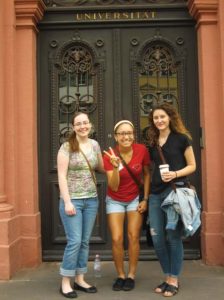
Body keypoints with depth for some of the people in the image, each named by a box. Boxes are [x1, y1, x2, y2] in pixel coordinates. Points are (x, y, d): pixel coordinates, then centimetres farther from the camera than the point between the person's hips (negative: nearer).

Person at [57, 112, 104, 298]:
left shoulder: (95, 145, 7)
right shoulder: (67, 147, -7)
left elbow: (101, 168, 20)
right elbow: (61, 176, -11)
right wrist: (67, 201, -15)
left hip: (91, 200, 5)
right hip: (72, 200, -5)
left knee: (85, 241, 10)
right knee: (74, 241, -6)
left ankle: (80, 280, 23)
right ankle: (65, 283, 9)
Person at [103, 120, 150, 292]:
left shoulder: (142, 150, -18)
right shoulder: (109, 156, -22)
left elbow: (147, 174, -1)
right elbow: (114, 187, -23)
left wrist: (145, 199, -4)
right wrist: (116, 166, -39)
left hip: (135, 199, 1)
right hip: (115, 201, -1)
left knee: (133, 237, 0)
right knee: (117, 239, -4)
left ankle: (131, 275, 17)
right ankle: (120, 275, 16)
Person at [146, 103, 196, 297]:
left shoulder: (181, 138, -1)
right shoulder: (152, 142, 13)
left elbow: (192, 166, -1)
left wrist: (175, 174, -18)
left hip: (176, 191, -5)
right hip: (156, 193, 5)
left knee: (173, 236, 1)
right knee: (157, 238, 5)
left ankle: (174, 280, 16)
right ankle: (168, 277, 23)